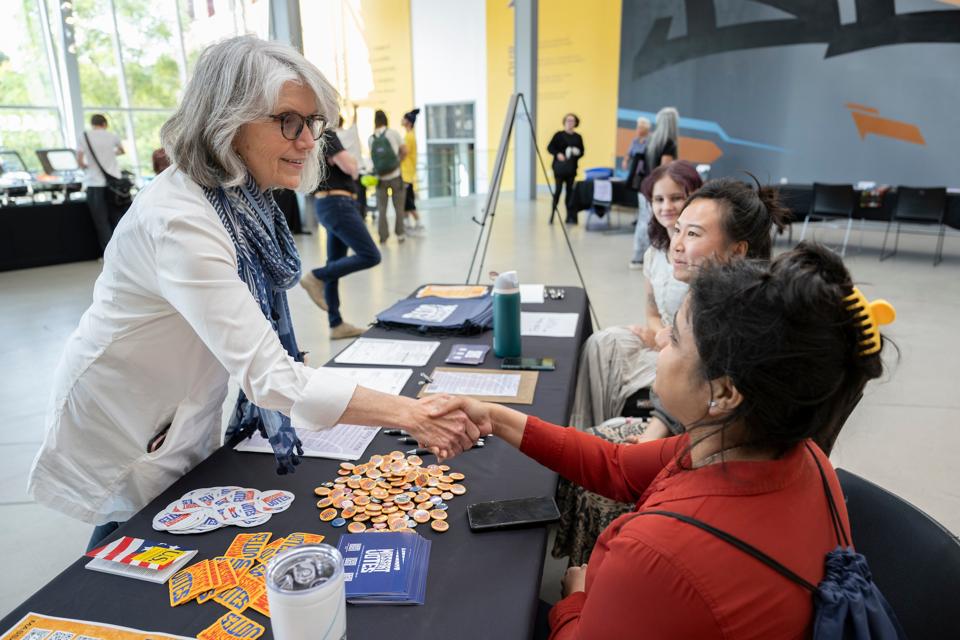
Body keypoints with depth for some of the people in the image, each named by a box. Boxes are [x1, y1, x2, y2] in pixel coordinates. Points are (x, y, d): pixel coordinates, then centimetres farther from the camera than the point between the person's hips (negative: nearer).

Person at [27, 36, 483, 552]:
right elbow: (270, 376, -42)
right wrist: (411, 415, -45)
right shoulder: (178, 221, -35)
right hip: (127, 444, -7)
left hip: (186, 425, 8)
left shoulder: (243, 196, -6)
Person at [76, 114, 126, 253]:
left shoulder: (84, 137, -1)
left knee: (102, 222, 2)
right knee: (117, 218, 8)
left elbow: (79, 161, -7)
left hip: (95, 184, -2)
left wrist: (87, 167, 13)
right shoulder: (112, 135, 5)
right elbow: (122, 151, 25)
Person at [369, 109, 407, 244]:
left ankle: (383, 236, 8)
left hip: (380, 177, 1)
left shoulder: (371, 138, -1)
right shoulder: (393, 133, -5)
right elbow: (404, 151, -3)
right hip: (395, 175, -1)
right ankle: (400, 234, 11)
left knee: (381, 209, 8)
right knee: (399, 207, 9)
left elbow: (373, 157, -4)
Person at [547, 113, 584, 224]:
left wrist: (578, 153, -7)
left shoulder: (578, 137, 10)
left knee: (570, 191, 4)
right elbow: (550, 148, -2)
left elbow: (582, 151, 15)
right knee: (558, 190, -6)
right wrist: (557, 154, -18)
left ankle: (570, 216, 8)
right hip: (559, 167, -3)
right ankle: (552, 214, 4)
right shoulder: (559, 135, 1)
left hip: (571, 168, 3)